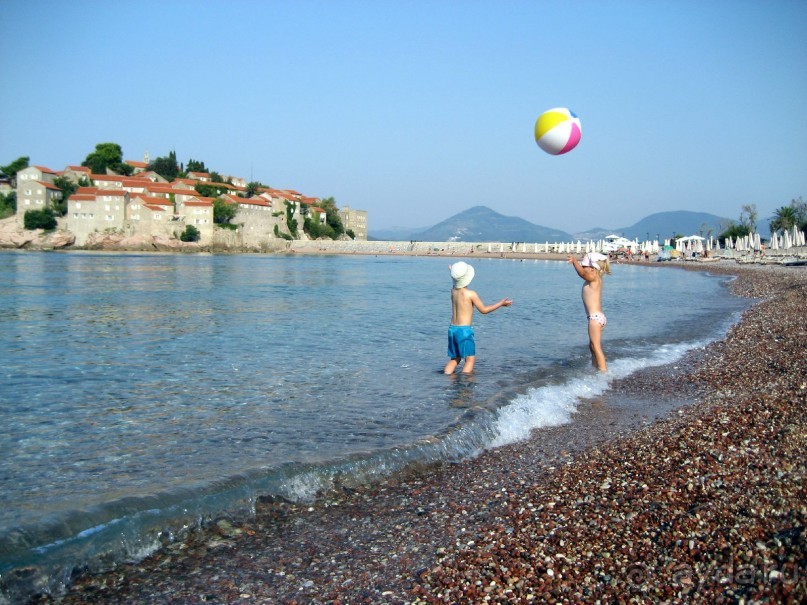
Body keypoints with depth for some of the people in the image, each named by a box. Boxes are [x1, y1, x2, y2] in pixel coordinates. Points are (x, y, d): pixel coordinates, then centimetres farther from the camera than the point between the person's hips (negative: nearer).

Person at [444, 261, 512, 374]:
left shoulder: (453, 290, 4)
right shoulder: (471, 294, -12)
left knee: (454, 358, 17)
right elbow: (484, 310, -3)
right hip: (464, 330, -7)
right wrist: (501, 303, 5)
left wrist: (453, 273, 48)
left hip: (452, 329, 7)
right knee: (470, 359, 0)